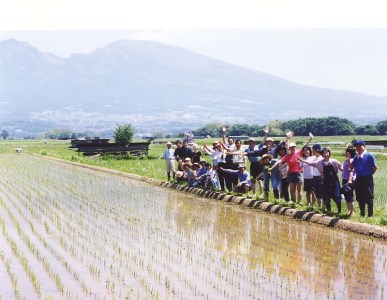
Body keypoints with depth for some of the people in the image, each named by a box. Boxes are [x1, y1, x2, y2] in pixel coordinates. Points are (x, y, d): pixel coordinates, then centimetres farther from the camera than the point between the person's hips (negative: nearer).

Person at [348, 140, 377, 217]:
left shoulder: (369, 156, -9)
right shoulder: (356, 157, 9)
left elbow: (375, 167, -9)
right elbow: (351, 168, 5)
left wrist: (369, 175, -1)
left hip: (367, 179, -6)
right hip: (359, 179, 6)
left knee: (369, 198, -1)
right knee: (360, 198, 12)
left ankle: (370, 215, 6)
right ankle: (362, 214, 23)